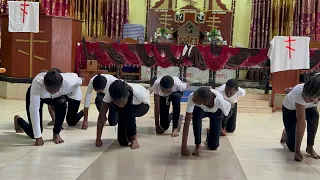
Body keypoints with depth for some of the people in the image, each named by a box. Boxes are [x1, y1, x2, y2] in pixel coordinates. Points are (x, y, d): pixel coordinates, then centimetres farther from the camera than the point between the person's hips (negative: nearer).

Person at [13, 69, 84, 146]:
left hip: (58, 97, 1)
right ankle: (18, 119, 28)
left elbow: (75, 76, -14)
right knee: (33, 133, -5)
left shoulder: (69, 82, -40)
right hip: (36, 96, -1)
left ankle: (56, 134, -2)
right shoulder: (37, 82, -45)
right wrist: (38, 137, -40)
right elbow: (34, 109, -41)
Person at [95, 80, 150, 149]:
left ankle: (133, 139, -15)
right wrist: (98, 139, -30)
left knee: (128, 111, -36)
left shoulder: (139, 93, -40)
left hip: (141, 107, -1)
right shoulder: (109, 95, -32)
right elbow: (102, 115, -30)